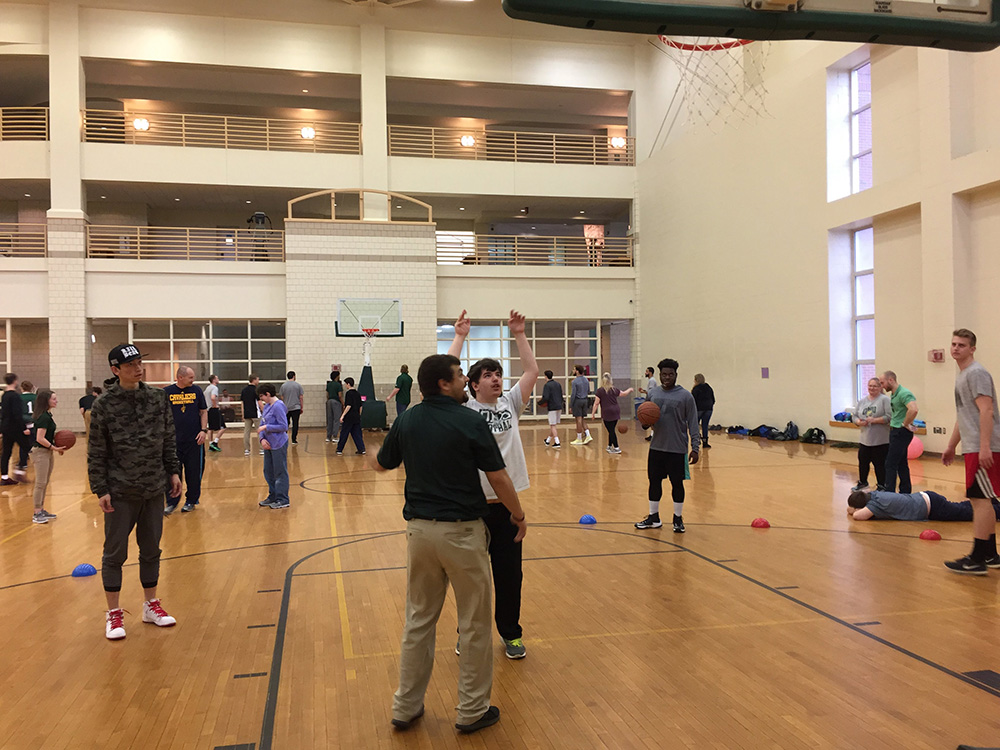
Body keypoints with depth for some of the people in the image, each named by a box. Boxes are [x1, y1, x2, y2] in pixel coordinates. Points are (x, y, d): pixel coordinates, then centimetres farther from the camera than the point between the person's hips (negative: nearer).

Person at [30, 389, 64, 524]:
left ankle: (41, 510, 24)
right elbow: (40, 438, -23)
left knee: (45, 483, 15)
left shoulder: (48, 415, 11)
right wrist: (54, 448, -17)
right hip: (41, 452, -10)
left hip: (48, 452, 10)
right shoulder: (43, 417, -19)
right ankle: (37, 514, 0)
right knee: (40, 483, -6)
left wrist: (55, 447, 7)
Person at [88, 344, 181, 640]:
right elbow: (96, 453, -6)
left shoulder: (157, 398, 2)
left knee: (151, 550, 13)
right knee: (115, 553, 5)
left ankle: (151, 605, 28)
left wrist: (173, 471, 6)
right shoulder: (104, 405, -8)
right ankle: (113, 614, 18)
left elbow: (169, 440, 10)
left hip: (154, 489, 4)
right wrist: (100, 489, -9)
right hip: (119, 491, -4)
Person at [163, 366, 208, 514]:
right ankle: (172, 502, 15)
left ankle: (191, 501, 19)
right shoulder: (167, 392, 0)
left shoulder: (196, 390, 4)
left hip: (194, 440, 1)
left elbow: (203, 412, 8)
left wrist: (203, 430, -2)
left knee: (194, 472, 6)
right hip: (174, 440, -1)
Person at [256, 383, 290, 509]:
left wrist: (266, 427, -17)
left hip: (278, 445, -9)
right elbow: (262, 424, 12)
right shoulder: (266, 407, 10)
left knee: (280, 473, -1)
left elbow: (284, 426, -19)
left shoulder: (278, 406, -16)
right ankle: (273, 497, 29)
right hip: (268, 445, 9)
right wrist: (262, 438, -4)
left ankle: (283, 500, 7)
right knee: (268, 472, 16)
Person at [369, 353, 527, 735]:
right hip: (461, 531, -5)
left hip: (419, 529, 5)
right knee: (473, 624, 10)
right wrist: (518, 515, 4)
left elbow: (380, 464, 15)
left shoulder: (406, 421, 1)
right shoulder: (471, 422, -13)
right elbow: (498, 477, -10)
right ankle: (472, 710, 20)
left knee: (418, 619, 17)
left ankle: (406, 707, 26)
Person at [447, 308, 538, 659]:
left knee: (510, 574, 12)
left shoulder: (510, 404, 8)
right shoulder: (464, 409, -4)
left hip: (507, 504, 3)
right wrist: (460, 337, -8)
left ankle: (511, 634, 29)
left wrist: (519, 335, 3)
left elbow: (532, 371, 4)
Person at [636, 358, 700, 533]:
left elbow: (693, 424, -5)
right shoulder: (652, 393, 7)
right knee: (654, 481, 10)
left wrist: (695, 448, -11)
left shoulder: (685, 396, -5)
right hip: (656, 447, 4)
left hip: (677, 448, -4)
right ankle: (653, 517, 22)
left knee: (677, 483, 4)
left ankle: (678, 518, 20)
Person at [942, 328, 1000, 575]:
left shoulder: (976, 373, -11)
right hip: (973, 448, 10)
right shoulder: (961, 375, 19)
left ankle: (977, 560, -8)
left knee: (980, 499, -9)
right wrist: (951, 447, 26)